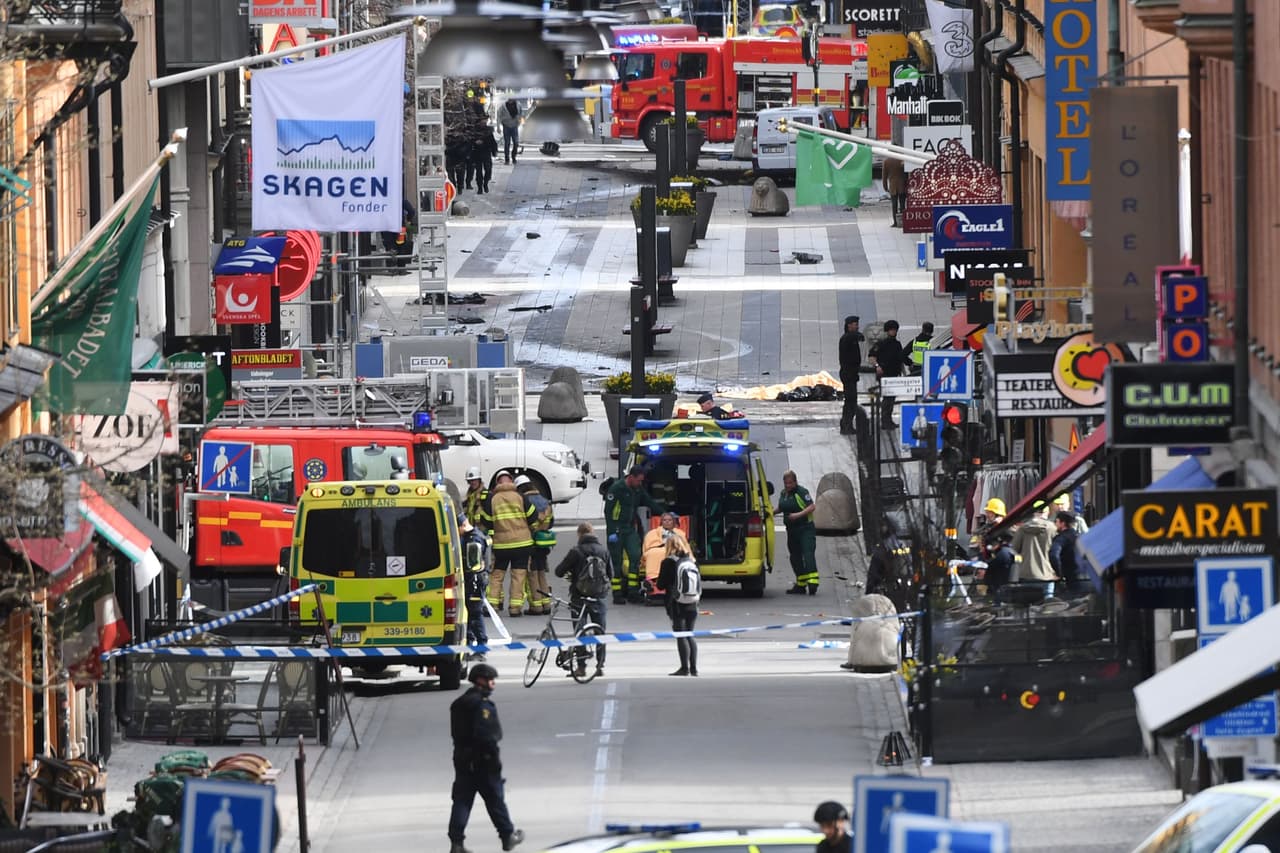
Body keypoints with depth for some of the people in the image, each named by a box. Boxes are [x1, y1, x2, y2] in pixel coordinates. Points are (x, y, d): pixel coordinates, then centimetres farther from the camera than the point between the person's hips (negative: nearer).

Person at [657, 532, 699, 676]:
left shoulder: (669, 562, -9)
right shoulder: (690, 560, 6)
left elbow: (661, 584, -7)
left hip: (676, 604, -5)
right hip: (692, 604, 5)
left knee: (680, 636, -2)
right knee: (689, 635, 12)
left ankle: (685, 668, -4)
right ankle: (693, 668, 12)